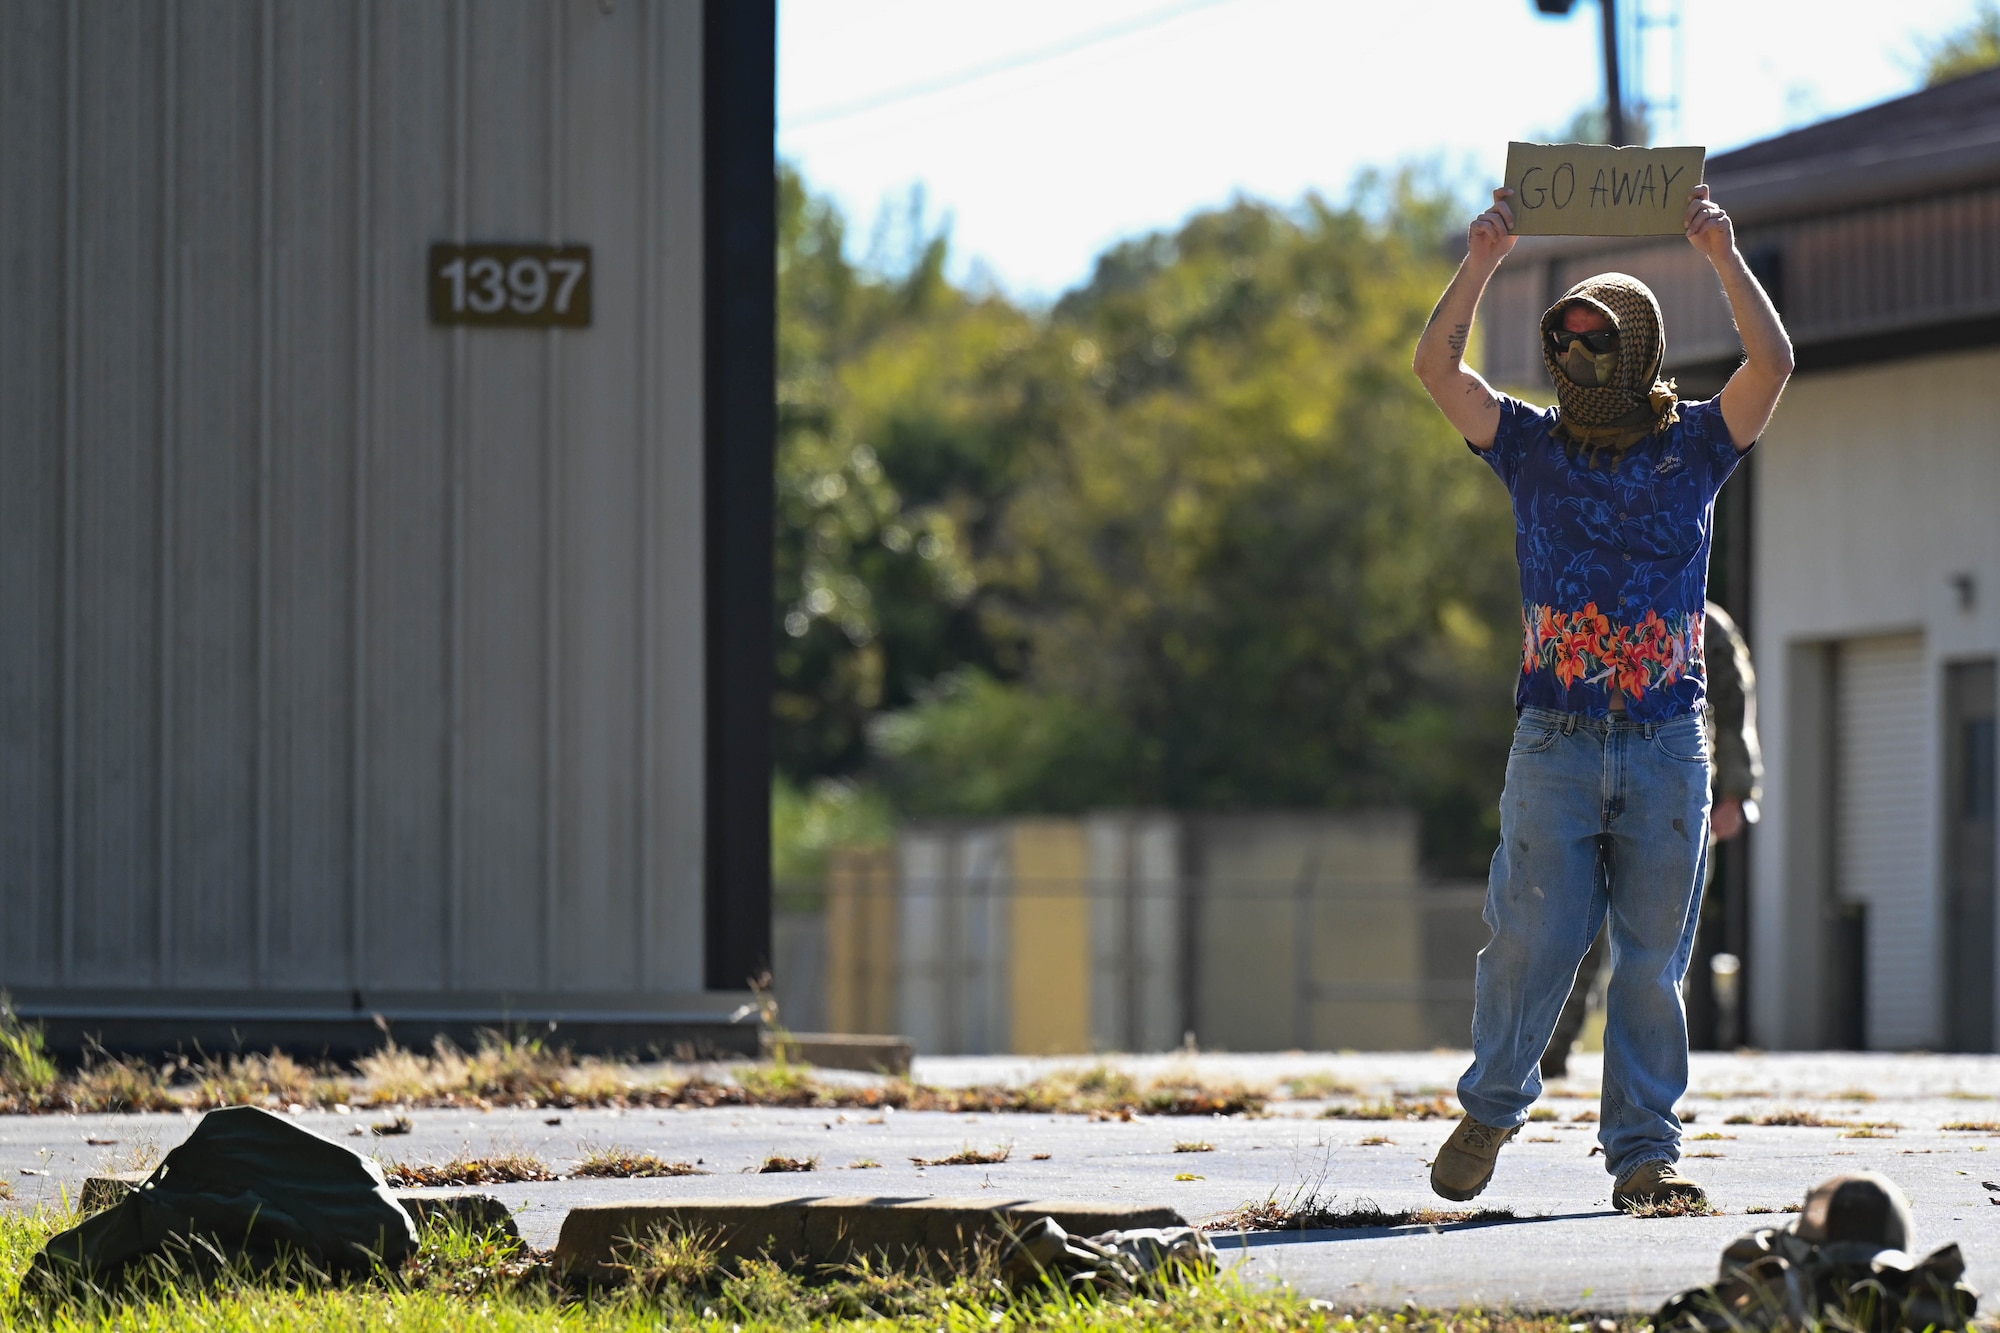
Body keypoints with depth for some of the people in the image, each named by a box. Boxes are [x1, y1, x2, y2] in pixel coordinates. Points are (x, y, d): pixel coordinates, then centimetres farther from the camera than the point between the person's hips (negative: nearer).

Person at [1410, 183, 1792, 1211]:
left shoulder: (1693, 445, 9)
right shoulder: (1533, 445, 9)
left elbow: (1772, 364, -5)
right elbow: (1438, 369, -2)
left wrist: (1724, 257, -9)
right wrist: (1481, 263, -8)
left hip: (1670, 747, 0)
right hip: (1556, 741, 0)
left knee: (1653, 956, 2)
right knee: (1534, 941, -3)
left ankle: (1643, 1151, 8)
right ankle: (1490, 1109, 18)